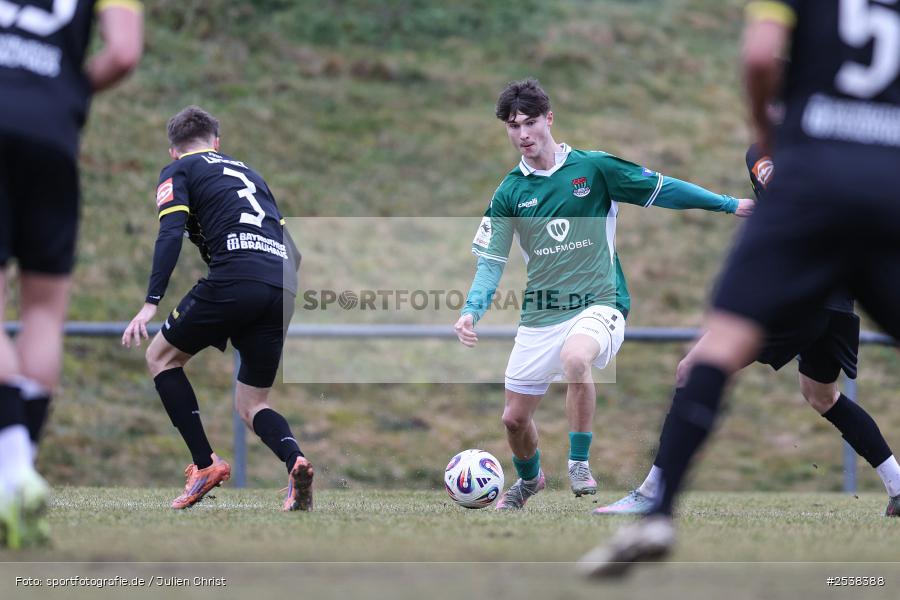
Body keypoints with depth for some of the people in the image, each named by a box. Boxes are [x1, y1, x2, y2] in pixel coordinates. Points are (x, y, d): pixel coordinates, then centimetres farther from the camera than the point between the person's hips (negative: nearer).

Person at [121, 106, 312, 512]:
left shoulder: (178, 172, 14)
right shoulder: (248, 173, 31)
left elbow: (171, 233, -5)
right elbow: (293, 252, 26)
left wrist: (151, 304, -11)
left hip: (235, 277, -5)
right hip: (283, 287, 6)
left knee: (161, 357, 17)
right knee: (250, 405, 16)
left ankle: (205, 463, 5)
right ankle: (294, 459, -16)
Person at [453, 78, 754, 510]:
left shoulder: (593, 167, -3)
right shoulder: (509, 192, 4)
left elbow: (663, 190, 3)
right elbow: (490, 263, 4)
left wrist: (732, 205, 0)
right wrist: (472, 311, -14)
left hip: (598, 304, -4)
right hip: (540, 314, 4)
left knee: (575, 358, -38)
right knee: (515, 418, 7)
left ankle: (579, 463, -20)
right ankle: (529, 479, 41)